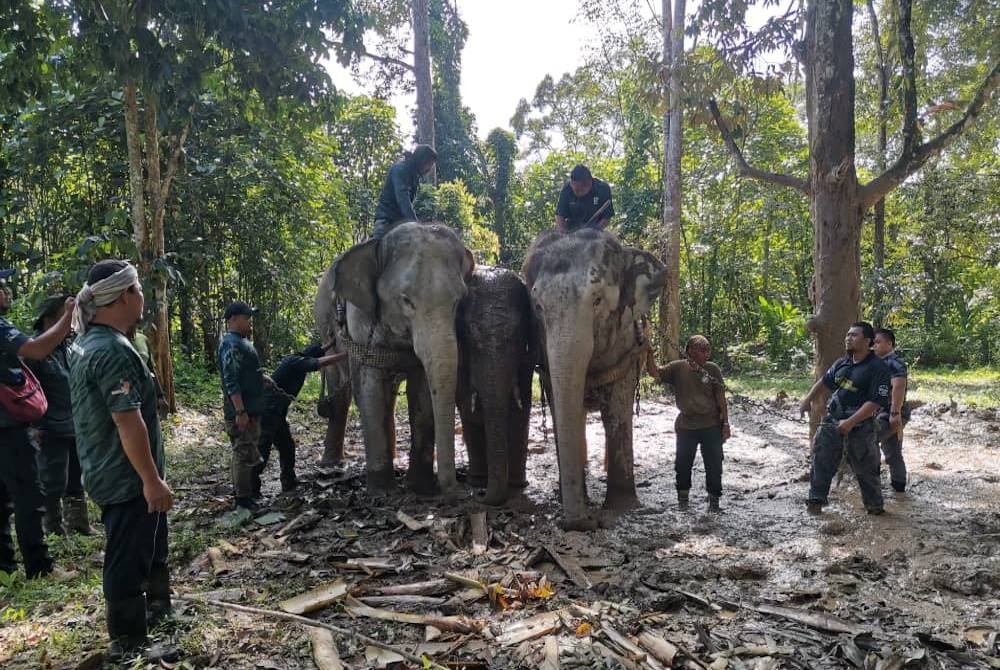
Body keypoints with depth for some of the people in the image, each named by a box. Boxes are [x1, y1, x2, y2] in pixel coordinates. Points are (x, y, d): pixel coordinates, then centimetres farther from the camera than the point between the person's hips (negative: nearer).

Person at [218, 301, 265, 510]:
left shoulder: (241, 341, 16)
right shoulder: (231, 344, -17)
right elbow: (231, 381, -23)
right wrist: (240, 411, -25)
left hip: (250, 409, 10)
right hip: (242, 411, -10)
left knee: (245, 453, 16)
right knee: (244, 454, -5)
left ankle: (242, 492, 25)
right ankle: (243, 500, 1)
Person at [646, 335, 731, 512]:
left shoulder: (713, 369, -3)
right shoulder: (677, 368, -2)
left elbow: (721, 398, -1)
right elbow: (654, 372, -8)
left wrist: (725, 423, -3)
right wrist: (649, 354, -21)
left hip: (711, 426, 0)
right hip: (686, 426, 1)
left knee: (714, 464, 6)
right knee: (683, 464, 8)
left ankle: (714, 500, 23)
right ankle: (682, 497, 27)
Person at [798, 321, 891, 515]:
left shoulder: (878, 368, -14)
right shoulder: (842, 363, 7)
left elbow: (875, 402, -20)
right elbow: (824, 381, 22)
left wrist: (850, 423, -25)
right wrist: (807, 400, 12)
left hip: (860, 425, -5)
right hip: (832, 419, 5)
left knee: (865, 466, 6)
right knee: (822, 459, 2)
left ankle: (874, 504, 25)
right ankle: (816, 500, 9)